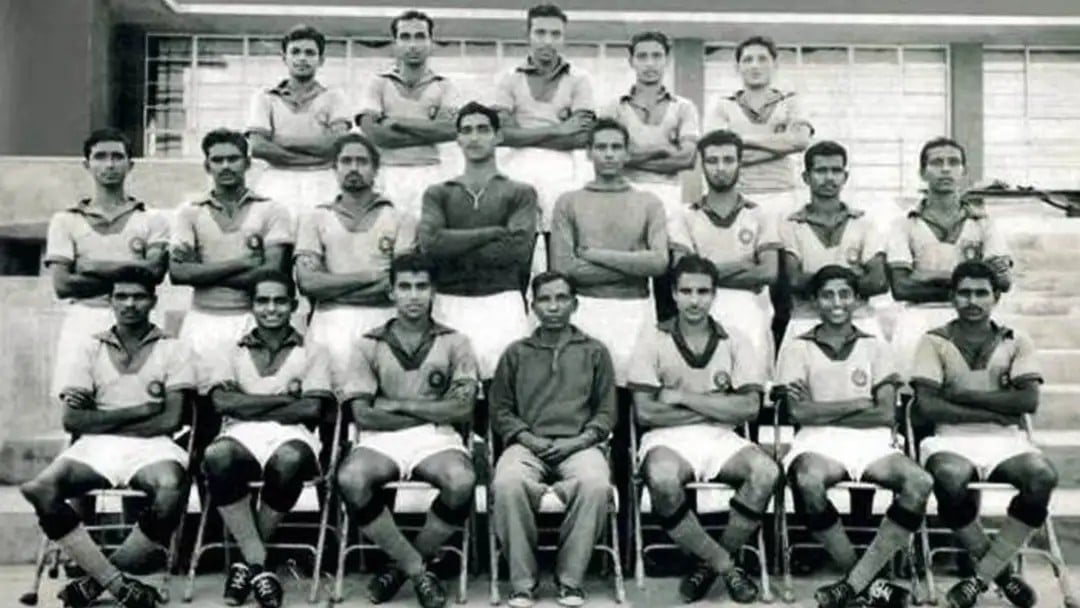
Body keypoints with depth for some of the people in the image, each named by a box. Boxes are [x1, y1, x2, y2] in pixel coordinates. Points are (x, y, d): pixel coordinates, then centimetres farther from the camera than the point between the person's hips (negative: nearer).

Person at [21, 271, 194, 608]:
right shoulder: (88, 347, 12)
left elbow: (170, 420, -4)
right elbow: (73, 420, 1)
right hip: (95, 447, 2)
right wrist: (140, 410, -5)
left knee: (171, 488, -37)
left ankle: (96, 580, -19)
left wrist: (100, 419, -3)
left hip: (150, 446, -1)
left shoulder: (173, 349, 7)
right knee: (40, 489, -29)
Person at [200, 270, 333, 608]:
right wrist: (284, 398, -3)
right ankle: (259, 563, -28)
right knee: (216, 456, -37)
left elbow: (311, 409, -1)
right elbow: (223, 402, 0)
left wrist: (249, 406, -1)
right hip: (241, 435, 1)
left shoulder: (312, 353, 16)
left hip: (290, 435, -1)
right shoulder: (231, 353, 20)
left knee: (290, 459, -39)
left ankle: (247, 560, -18)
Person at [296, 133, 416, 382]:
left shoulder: (399, 219, 14)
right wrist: (371, 276, -3)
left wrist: (333, 287, -3)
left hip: (382, 317, 0)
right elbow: (307, 282, 3)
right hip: (333, 320, 0)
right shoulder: (315, 218, 16)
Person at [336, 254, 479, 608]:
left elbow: (462, 410, -1)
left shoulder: (454, 343, 10)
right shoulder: (368, 346, 9)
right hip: (381, 440, 0)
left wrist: (400, 405, -4)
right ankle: (417, 569, -15)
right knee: (350, 480, -34)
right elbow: (363, 415, -2)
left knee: (461, 482, -34)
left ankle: (403, 566, -8)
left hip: (437, 439, 0)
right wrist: (432, 413, -1)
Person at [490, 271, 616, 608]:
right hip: (528, 444, 1)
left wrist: (580, 440, -7)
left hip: (578, 445, 0)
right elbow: (500, 410, 13)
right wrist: (526, 438, -6)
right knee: (506, 483, -35)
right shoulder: (516, 353, 18)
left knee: (595, 485, -36)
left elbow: (606, 412, 11)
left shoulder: (594, 352, 17)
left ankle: (570, 579, -19)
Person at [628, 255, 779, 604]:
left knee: (766, 471, -28)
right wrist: (716, 407, -5)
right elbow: (646, 412, -6)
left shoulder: (734, 343, 7)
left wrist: (682, 397, -8)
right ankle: (725, 565, -14)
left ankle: (710, 564, -8)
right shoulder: (653, 341, 2)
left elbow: (749, 408, -4)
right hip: (668, 438, -2)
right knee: (662, 479, -36)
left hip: (719, 438, 2)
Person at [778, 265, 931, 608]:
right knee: (808, 482, -38)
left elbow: (885, 414, 2)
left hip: (871, 441, 2)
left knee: (919, 482, -29)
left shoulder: (875, 346, 14)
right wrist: (860, 403, -2)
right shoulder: (797, 348, 9)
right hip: (818, 442, -2)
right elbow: (800, 412, -5)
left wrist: (823, 410, -3)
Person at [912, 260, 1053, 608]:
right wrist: (995, 411, -8)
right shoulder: (934, 341, 5)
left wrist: (964, 395, -7)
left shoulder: (1016, 342, 11)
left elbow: (1029, 400, -4)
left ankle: (982, 575, -18)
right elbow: (927, 406, -7)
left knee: (1043, 476, -31)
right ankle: (1000, 571, -12)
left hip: (1004, 439, 2)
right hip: (952, 439, -2)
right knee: (949, 479, -37)